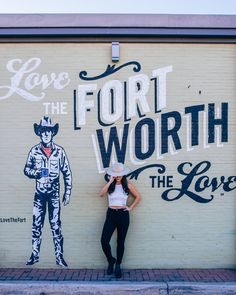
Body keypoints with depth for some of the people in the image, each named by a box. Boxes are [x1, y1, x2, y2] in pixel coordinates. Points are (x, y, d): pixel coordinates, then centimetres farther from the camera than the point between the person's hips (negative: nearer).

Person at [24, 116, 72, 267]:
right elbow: (26, 169, 9)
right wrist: (34, 173, -14)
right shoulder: (34, 151, 0)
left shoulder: (59, 151, -3)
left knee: (56, 225, 2)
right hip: (39, 193, 1)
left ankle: (59, 256, 10)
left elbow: (67, 173, 2)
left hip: (54, 193, -1)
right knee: (36, 224, 6)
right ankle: (35, 255, 18)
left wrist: (68, 193, -1)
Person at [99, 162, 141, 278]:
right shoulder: (109, 185, 3)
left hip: (123, 215, 0)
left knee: (120, 242, 7)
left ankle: (118, 265, 25)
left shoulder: (127, 185, 2)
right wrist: (110, 181, -17)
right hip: (111, 214, 1)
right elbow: (101, 194, -17)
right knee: (104, 241, -9)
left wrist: (130, 208, 2)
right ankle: (111, 260, 18)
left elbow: (138, 197, 10)